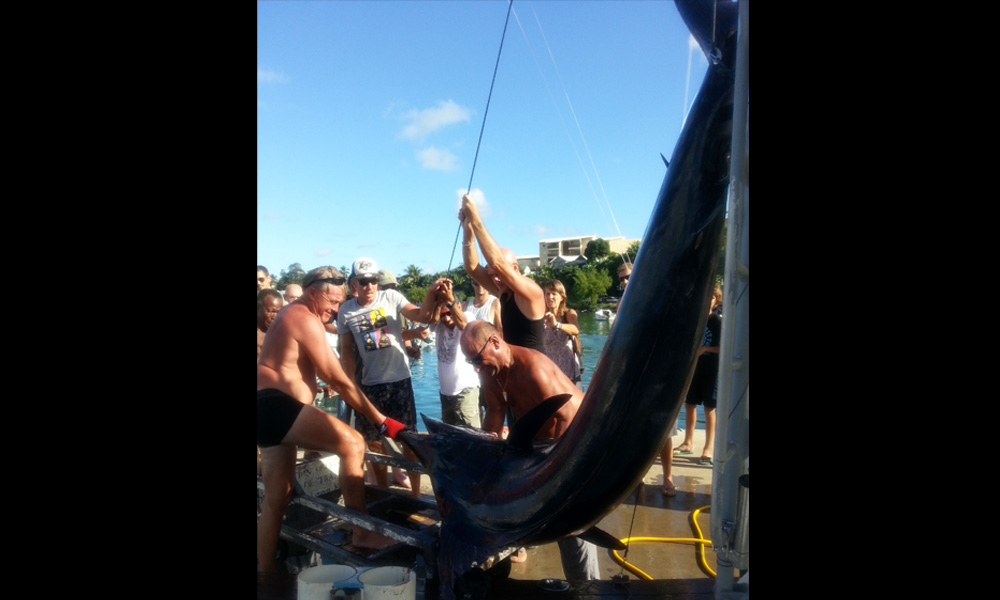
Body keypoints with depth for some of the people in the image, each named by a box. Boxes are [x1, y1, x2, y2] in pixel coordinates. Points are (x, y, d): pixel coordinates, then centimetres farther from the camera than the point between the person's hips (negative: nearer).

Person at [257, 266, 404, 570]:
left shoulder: (291, 315, 22)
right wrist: (381, 420, -11)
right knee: (352, 443, -18)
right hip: (277, 406, -11)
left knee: (276, 497, 13)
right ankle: (362, 533, -12)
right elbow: (338, 380, -15)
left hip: (268, 410, 11)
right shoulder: (305, 318, -11)